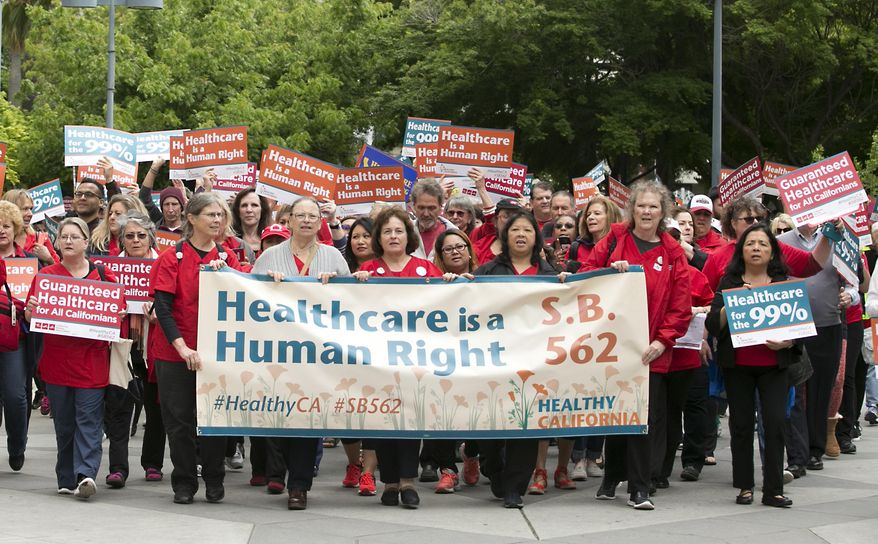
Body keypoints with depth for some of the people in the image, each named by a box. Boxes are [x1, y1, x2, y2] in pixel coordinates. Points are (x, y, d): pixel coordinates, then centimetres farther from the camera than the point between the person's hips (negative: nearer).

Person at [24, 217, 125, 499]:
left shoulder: (102, 275, 5)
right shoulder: (45, 275, 7)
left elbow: (119, 308, 12)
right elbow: (31, 317, 9)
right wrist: (30, 311, -13)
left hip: (92, 358, -2)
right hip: (57, 358, 2)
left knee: (89, 418, -8)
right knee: (63, 422, 7)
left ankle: (85, 473, -14)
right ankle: (67, 480, 15)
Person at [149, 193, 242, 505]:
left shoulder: (226, 257, 7)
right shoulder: (173, 258, -3)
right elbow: (162, 306, -10)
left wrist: (224, 273, -16)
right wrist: (182, 346, -20)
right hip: (177, 351, -2)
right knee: (180, 419, 3)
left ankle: (214, 481, 20)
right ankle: (184, 484, 14)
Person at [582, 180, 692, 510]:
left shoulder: (672, 254, 4)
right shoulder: (614, 239, 5)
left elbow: (681, 306, 1)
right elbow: (586, 274, 4)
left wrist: (663, 340, -10)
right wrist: (611, 270, -14)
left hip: (650, 350, -1)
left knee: (644, 417, -3)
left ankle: (639, 488, 4)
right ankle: (612, 478, 24)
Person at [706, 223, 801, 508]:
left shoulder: (784, 283, 6)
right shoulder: (729, 283, 4)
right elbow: (713, 324, -3)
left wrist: (787, 342, -13)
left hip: (774, 365, 0)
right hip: (737, 365, 0)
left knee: (775, 423, -7)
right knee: (741, 424, 4)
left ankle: (773, 489, -2)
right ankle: (744, 486, 13)